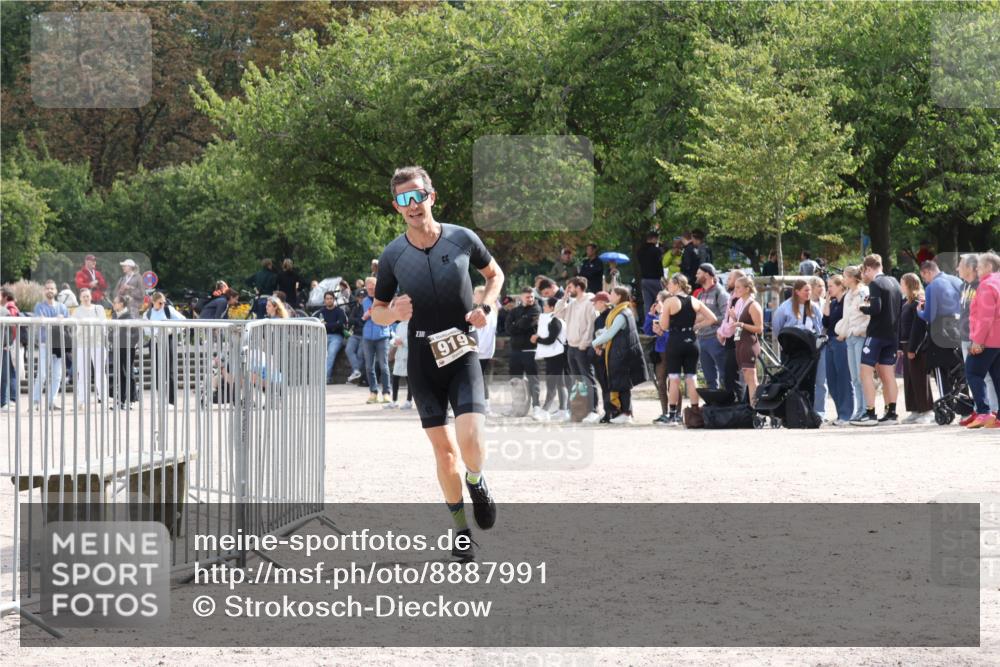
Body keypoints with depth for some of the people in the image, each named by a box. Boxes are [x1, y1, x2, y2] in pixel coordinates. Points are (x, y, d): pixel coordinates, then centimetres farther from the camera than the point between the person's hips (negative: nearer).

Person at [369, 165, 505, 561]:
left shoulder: (462, 239, -5)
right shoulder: (393, 256, -3)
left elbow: (495, 274, 14)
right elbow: (376, 312, 7)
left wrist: (485, 307, -4)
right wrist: (393, 313, -16)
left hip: (462, 354, -1)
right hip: (422, 360, 1)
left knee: (470, 439, -19)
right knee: (443, 447, 4)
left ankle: (476, 482, 15)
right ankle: (461, 527, 18)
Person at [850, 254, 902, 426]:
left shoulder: (875, 284, -11)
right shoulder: (894, 283, 14)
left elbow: (875, 308, -22)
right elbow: (901, 307, 18)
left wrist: (863, 308, -4)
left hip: (877, 333, -8)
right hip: (892, 334, 8)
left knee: (866, 372, -6)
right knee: (887, 374, 12)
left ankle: (870, 414, -12)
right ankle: (891, 413, 9)